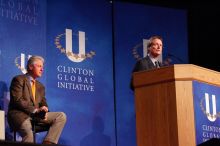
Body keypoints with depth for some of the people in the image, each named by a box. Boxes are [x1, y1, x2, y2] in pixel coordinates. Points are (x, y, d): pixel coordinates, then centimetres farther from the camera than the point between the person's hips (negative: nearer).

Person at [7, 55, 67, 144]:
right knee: (28, 133, -41)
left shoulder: (40, 86, 25)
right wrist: (35, 110, -18)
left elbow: (43, 104, 20)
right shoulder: (19, 80, 3)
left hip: (36, 115, 7)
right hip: (19, 114, -7)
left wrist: (44, 111, -6)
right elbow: (17, 100, -10)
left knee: (61, 116, -12)